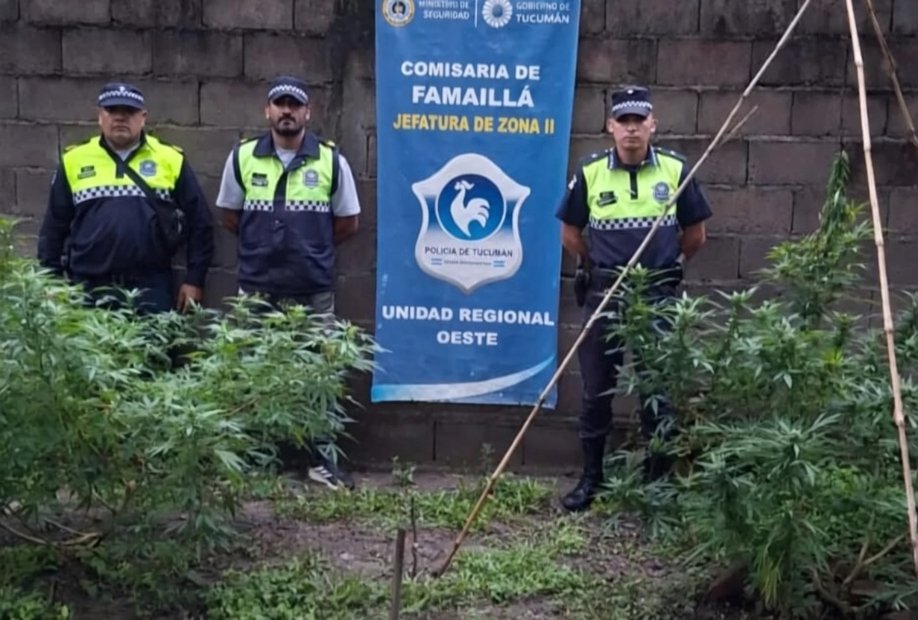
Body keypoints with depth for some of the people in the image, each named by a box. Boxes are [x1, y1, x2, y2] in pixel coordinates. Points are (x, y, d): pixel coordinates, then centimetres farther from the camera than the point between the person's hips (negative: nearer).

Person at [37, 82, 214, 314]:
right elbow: (53, 227, 11)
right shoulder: (74, 159, 7)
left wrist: (194, 280, 1)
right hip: (88, 287, 1)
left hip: (151, 287, -1)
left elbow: (199, 222, 5)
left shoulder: (170, 159, 3)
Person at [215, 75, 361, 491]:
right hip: (256, 289, 1)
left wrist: (310, 248, 8)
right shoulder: (242, 158, 2)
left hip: (314, 291, -1)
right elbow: (229, 215, 12)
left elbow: (347, 223, 7)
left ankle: (320, 458, 17)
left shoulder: (331, 161, -2)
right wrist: (264, 243, 8)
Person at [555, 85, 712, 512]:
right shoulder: (590, 173, -3)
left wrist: (665, 265, 12)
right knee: (596, 392, 8)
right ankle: (591, 478, 21)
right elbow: (570, 234, 9)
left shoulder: (675, 170, -3)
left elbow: (695, 236, 8)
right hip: (604, 296, 1)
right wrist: (598, 265, 11)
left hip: (658, 296, 0)